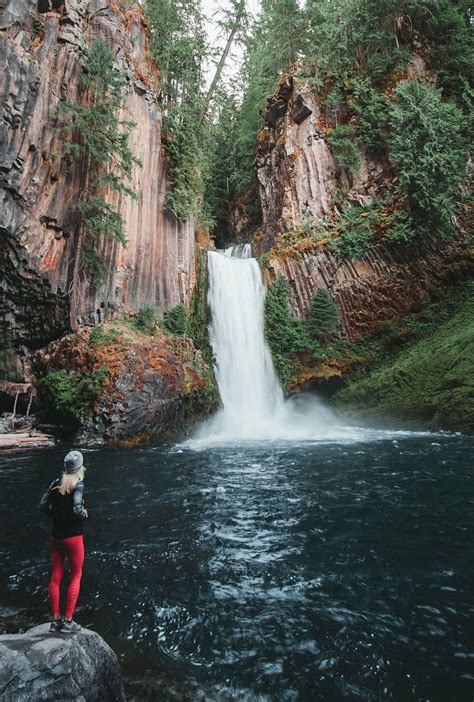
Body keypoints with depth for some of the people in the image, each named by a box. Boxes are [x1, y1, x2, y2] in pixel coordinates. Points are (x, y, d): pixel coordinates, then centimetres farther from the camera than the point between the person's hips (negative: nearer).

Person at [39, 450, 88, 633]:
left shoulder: (56, 483, 0)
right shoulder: (78, 485, -18)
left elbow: (42, 506, 1)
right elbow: (77, 510, -27)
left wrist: (57, 515, 11)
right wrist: (85, 515, -7)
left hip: (56, 536, 6)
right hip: (73, 537, -5)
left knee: (55, 577, 15)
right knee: (76, 576, 11)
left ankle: (55, 620, 25)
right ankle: (67, 621, 13)